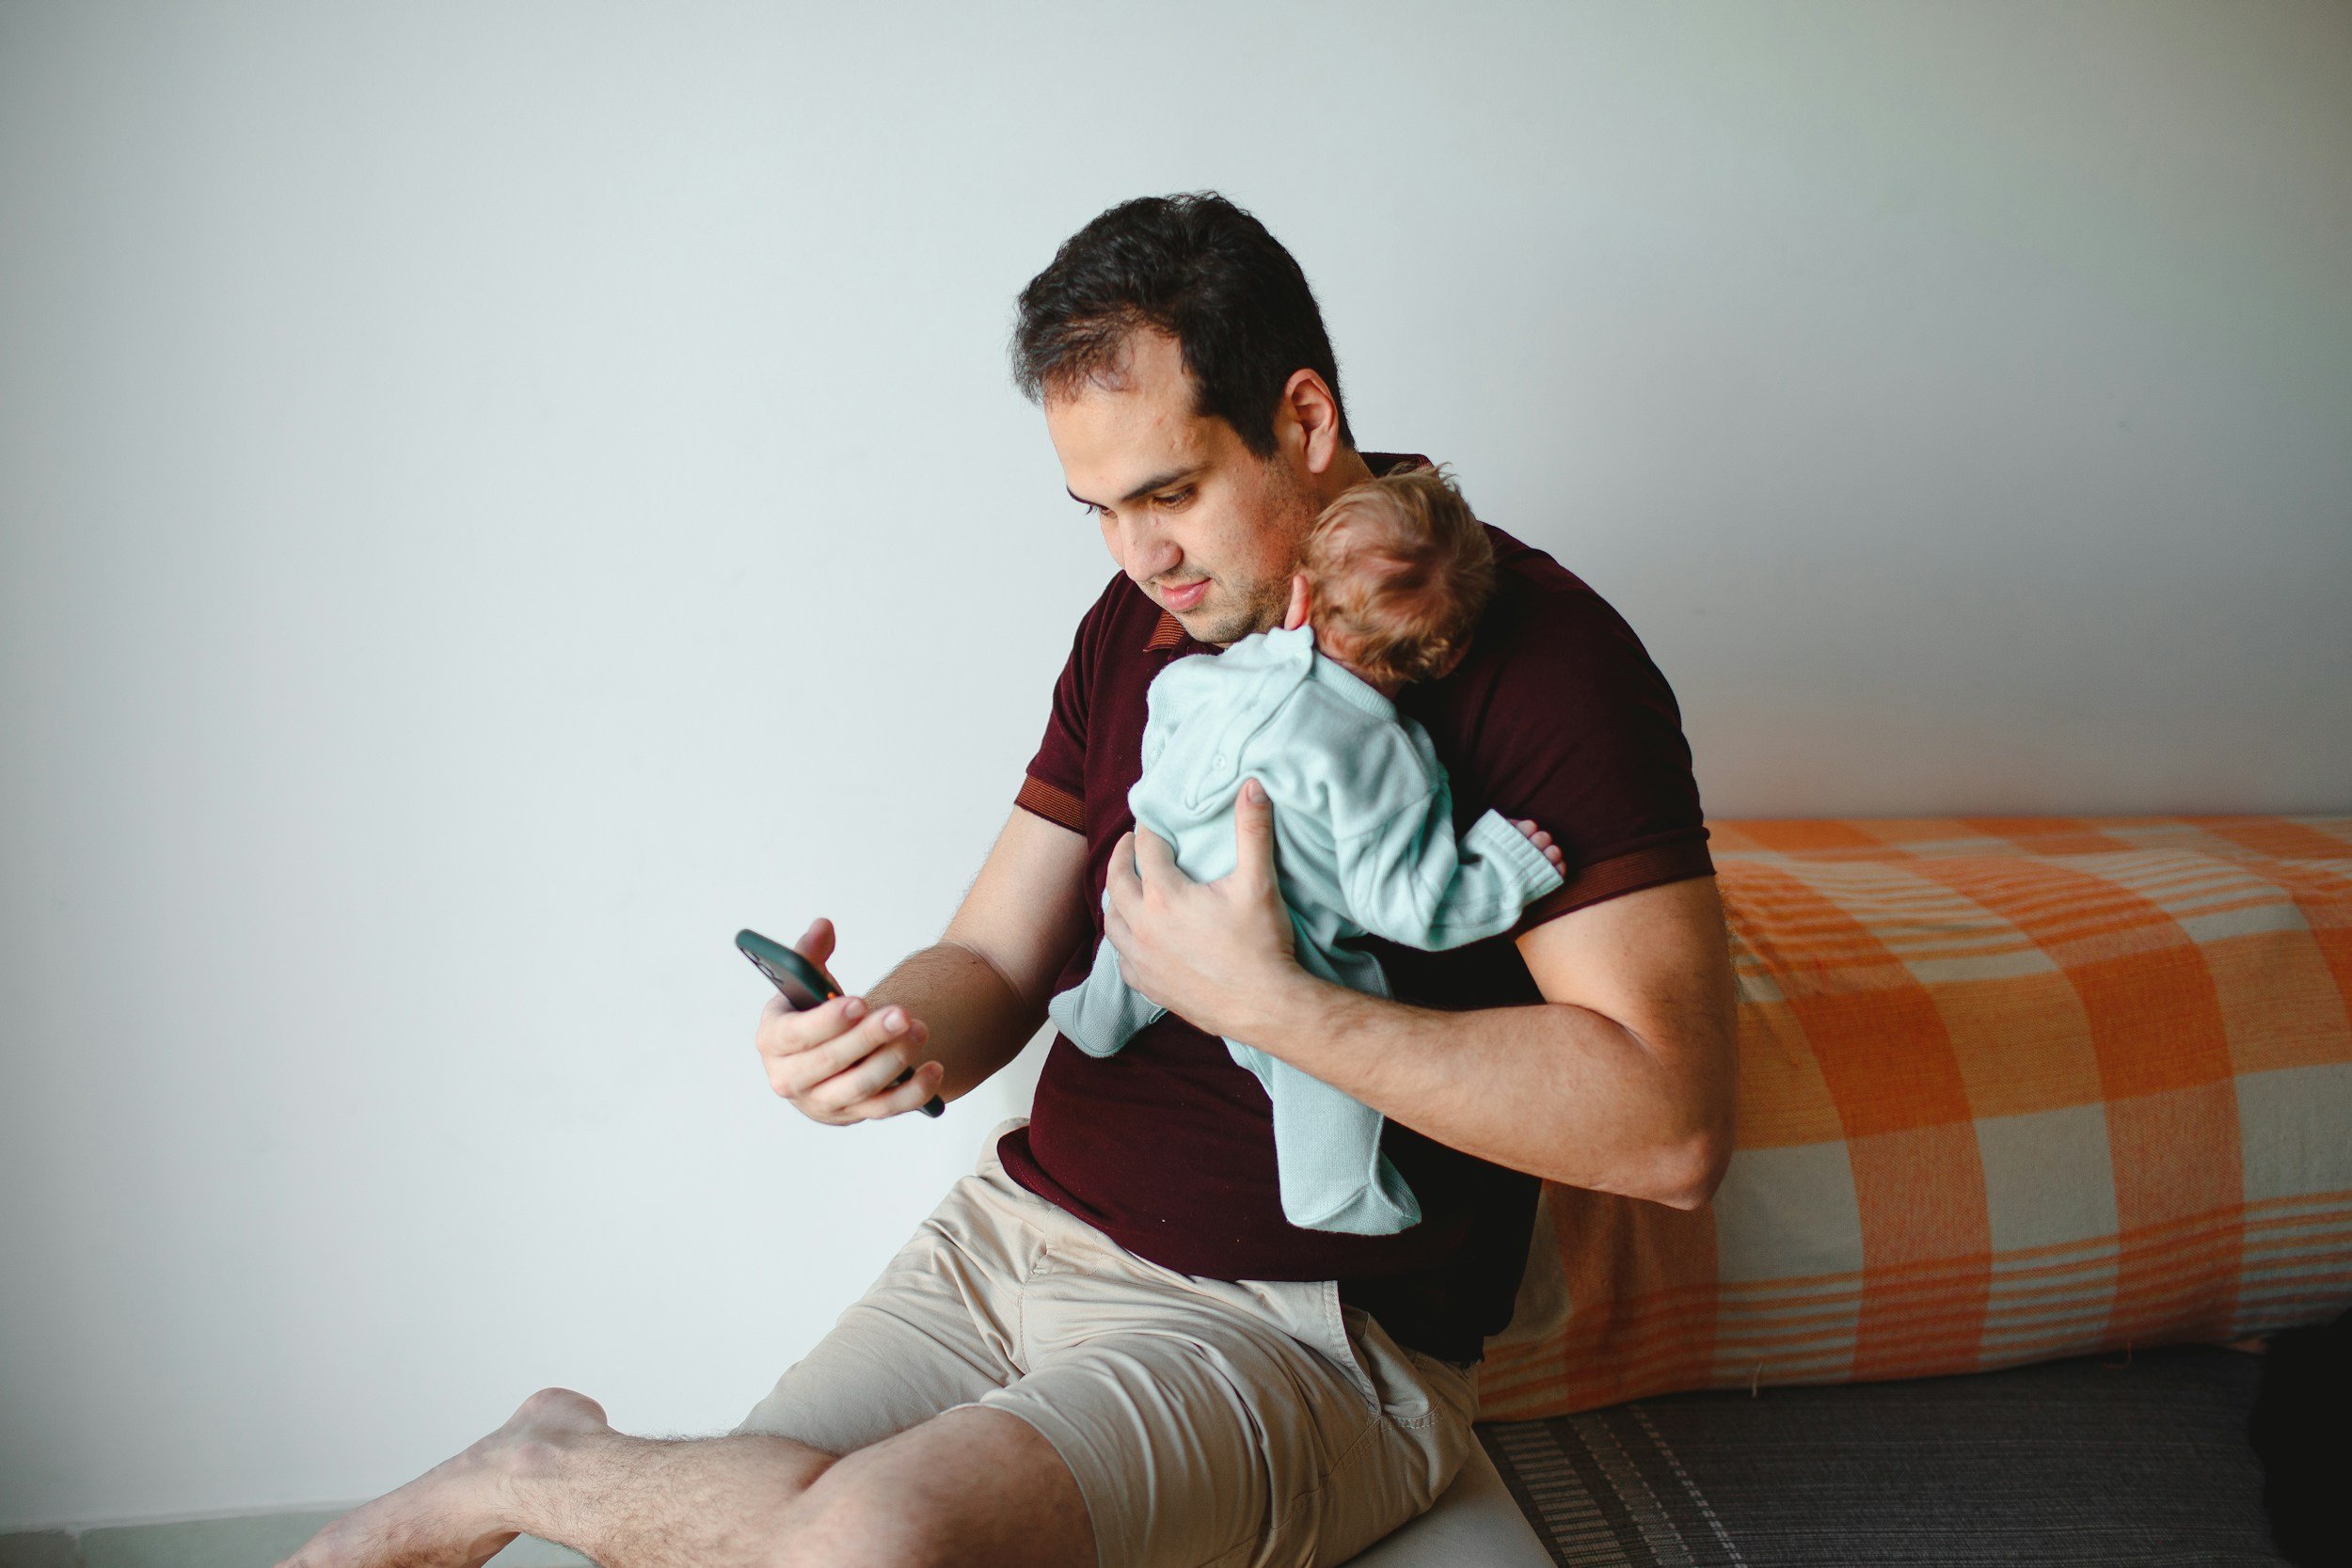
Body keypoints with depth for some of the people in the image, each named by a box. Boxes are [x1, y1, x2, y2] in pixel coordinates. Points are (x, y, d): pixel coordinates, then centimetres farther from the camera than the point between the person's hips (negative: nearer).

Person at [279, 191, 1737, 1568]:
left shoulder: (1538, 652, -14)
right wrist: (885, 1037, -14)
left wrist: (1265, 998, -23)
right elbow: (993, 962, 10)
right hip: (1013, 1235, 6)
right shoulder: (1140, 624, 8)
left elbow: (1671, 1127, -21)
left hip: (1300, 1324, -5)